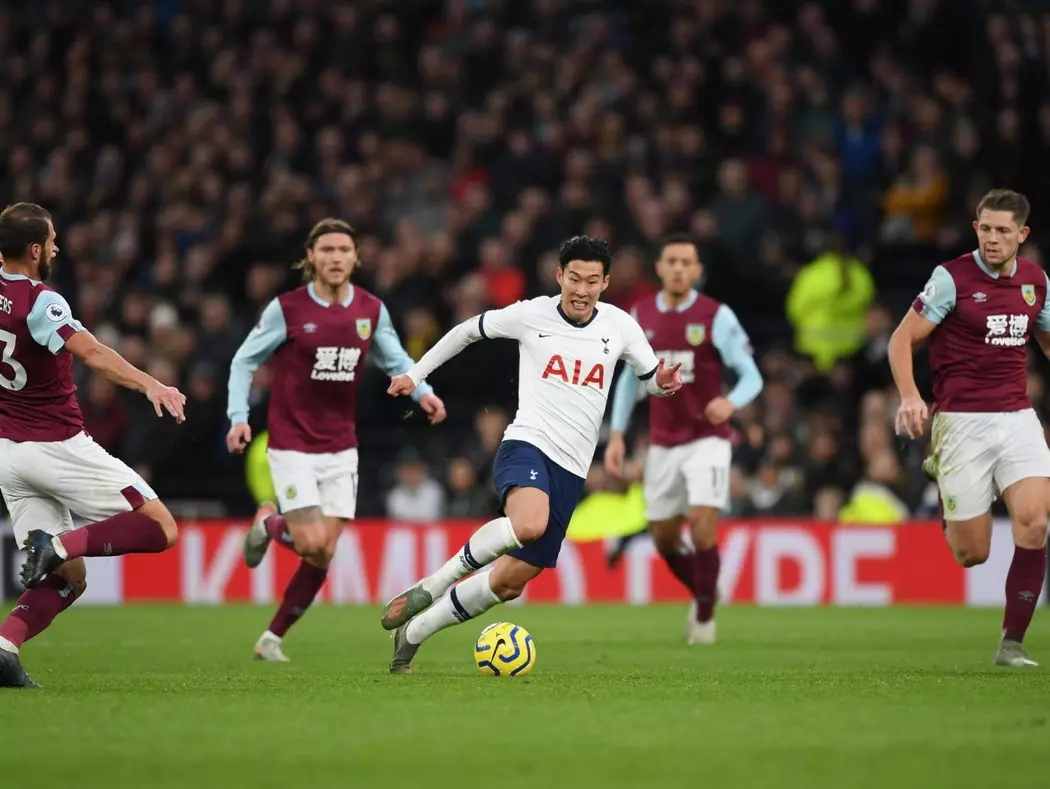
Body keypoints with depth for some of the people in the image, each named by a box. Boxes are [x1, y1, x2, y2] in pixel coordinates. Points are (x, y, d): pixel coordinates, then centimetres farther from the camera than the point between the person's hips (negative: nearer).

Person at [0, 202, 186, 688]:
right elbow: (92, 354, -35)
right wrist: (150, 384, -46)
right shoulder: (39, 302, -18)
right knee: (160, 529, -3)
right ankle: (59, 543, -20)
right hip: (58, 445, -8)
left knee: (68, 579, 10)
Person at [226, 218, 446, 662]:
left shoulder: (371, 311, 1)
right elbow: (244, 362, -1)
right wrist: (239, 417, -14)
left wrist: (422, 391, -6)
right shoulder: (286, 309, -9)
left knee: (323, 556, -1)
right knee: (312, 544, -16)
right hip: (292, 446, -4)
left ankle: (273, 638, 15)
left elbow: (395, 360, 14)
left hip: (341, 449, 4)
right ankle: (269, 525, 19)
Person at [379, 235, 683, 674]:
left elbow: (652, 379, 17)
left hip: (570, 471, 4)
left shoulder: (619, 326, 5)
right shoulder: (530, 315, 0)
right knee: (529, 525, -38)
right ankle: (431, 587, -20)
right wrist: (416, 373, 17)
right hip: (526, 444, -4)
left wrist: (663, 383, -8)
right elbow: (469, 330, 16)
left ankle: (413, 632, 23)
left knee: (510, 581, 4)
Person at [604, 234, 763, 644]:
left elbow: (751, 375, -9)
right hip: (662, 443, 4)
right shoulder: (640, 316, 4)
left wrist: (731, 402, -30)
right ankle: (702, 592, 37)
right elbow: (630, 377, 15)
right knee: (664, 539, 8)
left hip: (707, 438, -4)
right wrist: (617, 434, 8)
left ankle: (705, 614, 2)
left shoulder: (716, 316, -8)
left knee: (702, 526, -17)